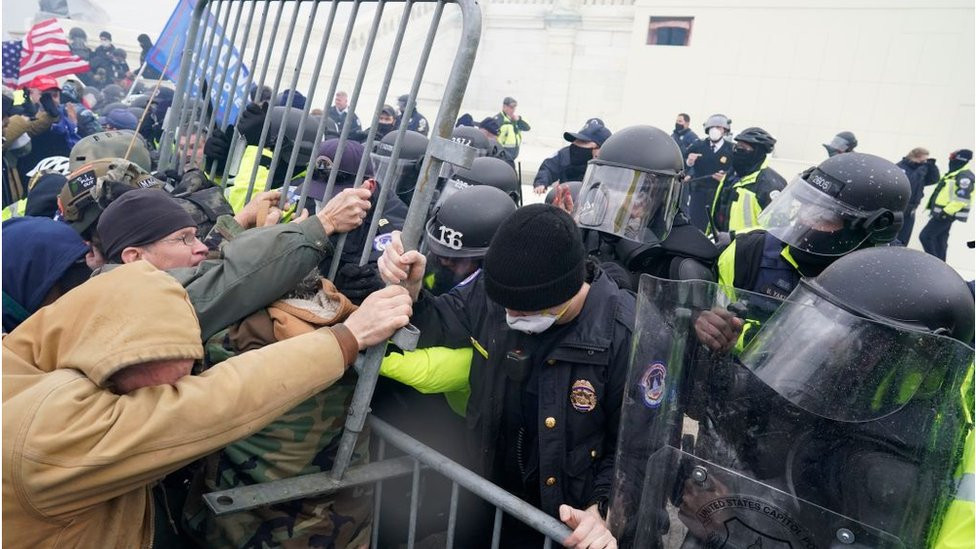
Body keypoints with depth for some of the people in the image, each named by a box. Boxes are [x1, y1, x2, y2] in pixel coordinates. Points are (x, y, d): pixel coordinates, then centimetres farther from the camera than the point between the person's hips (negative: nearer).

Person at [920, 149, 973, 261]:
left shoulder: (964, 176, -17)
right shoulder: (955, 173, 17)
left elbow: (962, 199, -25)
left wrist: (946, 212, -26)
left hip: (946, 214, -11)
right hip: (944, 213, 11)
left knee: (925, 236, -12)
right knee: (940, 240, 14)